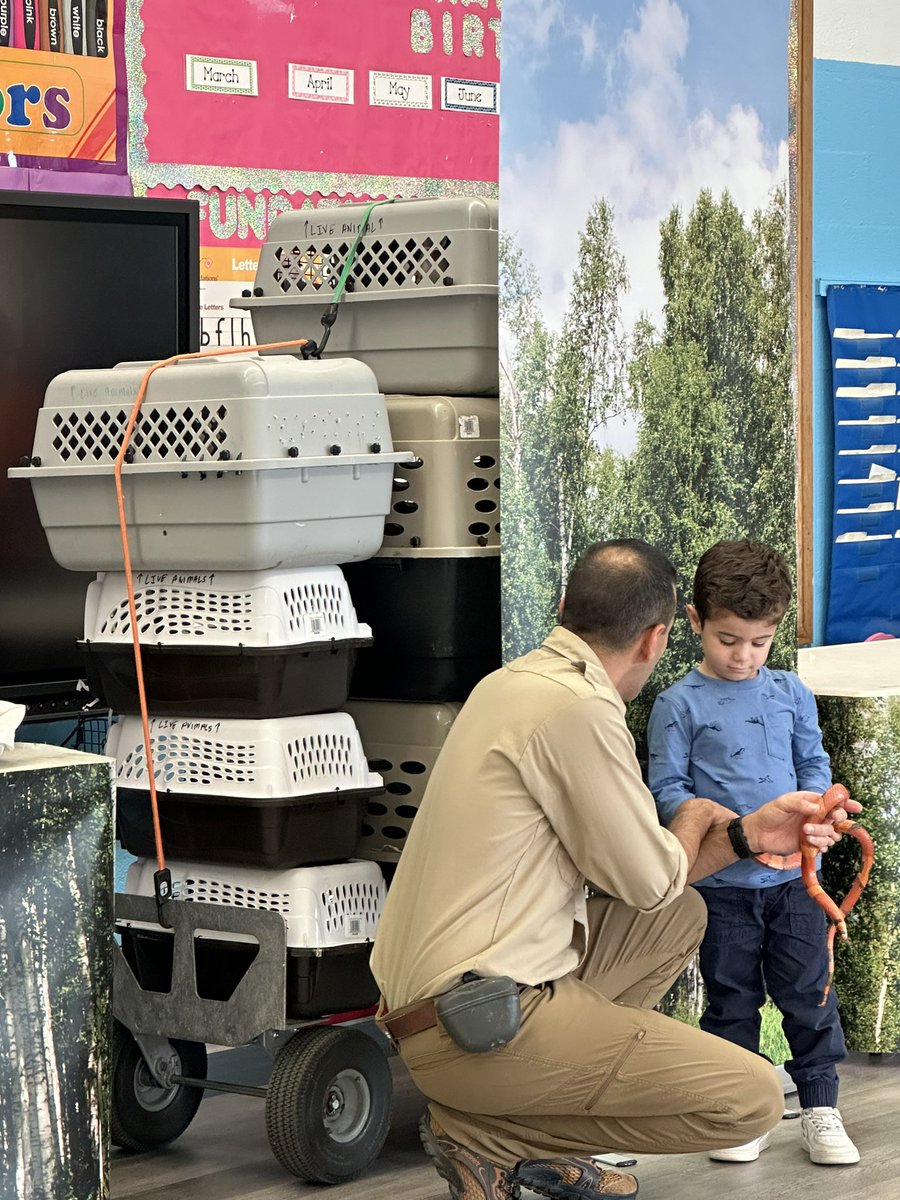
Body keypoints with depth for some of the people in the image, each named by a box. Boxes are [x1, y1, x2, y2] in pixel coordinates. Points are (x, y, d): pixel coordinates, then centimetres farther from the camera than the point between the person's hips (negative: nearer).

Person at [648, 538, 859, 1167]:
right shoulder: (680, 705, -3)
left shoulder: (792, 694, 7)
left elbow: (814, 764, 14)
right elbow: (668, 789, -4)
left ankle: (821, 1107, 16)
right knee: (732, 1000, 6)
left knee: (810, 992, 4)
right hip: (722, 883, -2)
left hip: (793, 877, 2)